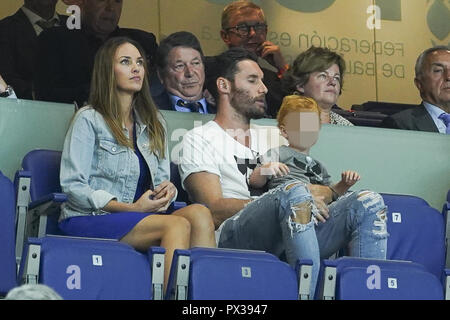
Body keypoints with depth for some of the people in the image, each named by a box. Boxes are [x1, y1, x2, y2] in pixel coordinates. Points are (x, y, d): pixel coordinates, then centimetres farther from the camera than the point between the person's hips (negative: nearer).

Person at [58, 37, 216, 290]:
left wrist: (167, 191, -4)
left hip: (141, 218, 6)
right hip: (88, 220, -6)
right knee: (178, 225, -32)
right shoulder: (89, 120, 2)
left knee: (200, 213, -27)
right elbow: (73, 186, -7)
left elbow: (162, 179, 22)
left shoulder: (154, 124, 21)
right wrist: (131, 208, -15)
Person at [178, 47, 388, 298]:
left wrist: (313, 192, -2)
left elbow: (326, 193, 26)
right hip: (233, 239, -6)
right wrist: (299, 197, -10)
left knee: (369, 203, -14)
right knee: (294, 192, -35)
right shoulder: (201, 139, 13)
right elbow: (215, 211, -4)